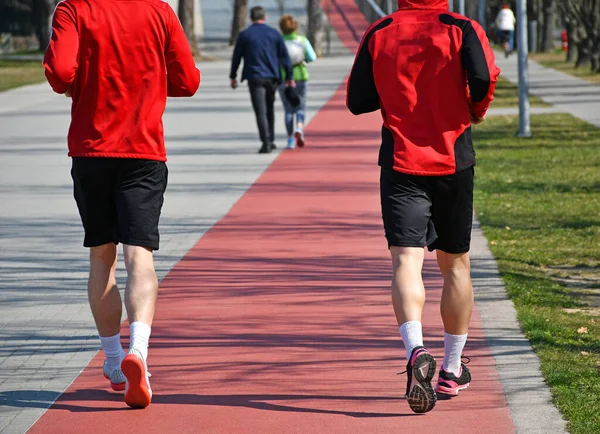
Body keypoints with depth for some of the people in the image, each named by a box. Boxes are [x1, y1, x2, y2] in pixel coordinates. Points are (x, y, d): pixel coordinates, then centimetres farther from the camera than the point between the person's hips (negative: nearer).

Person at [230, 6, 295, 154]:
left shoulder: (244, 35, -1)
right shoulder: (274, 34, 4)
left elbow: (236, 57, 2)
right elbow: (284, 57, 4)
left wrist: (233, 76, 13)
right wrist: (289, 77, 9)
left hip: (255, 78, -3)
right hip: (272, 77, 3)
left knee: (261, 111, -6)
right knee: (269, 109, 19)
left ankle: (266, 143, -16)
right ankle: (270, 140, 24)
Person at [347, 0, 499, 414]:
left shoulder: (378, 34, 3)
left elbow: (357, 101, 6)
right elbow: (484, 77, -21)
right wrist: (476, 110, 0)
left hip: (400, 164, 0)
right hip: (453, 162, 0)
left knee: (406, 260, -10)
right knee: (455, 263, 15)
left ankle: (416, 351, -37)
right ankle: (453, 369, 23)